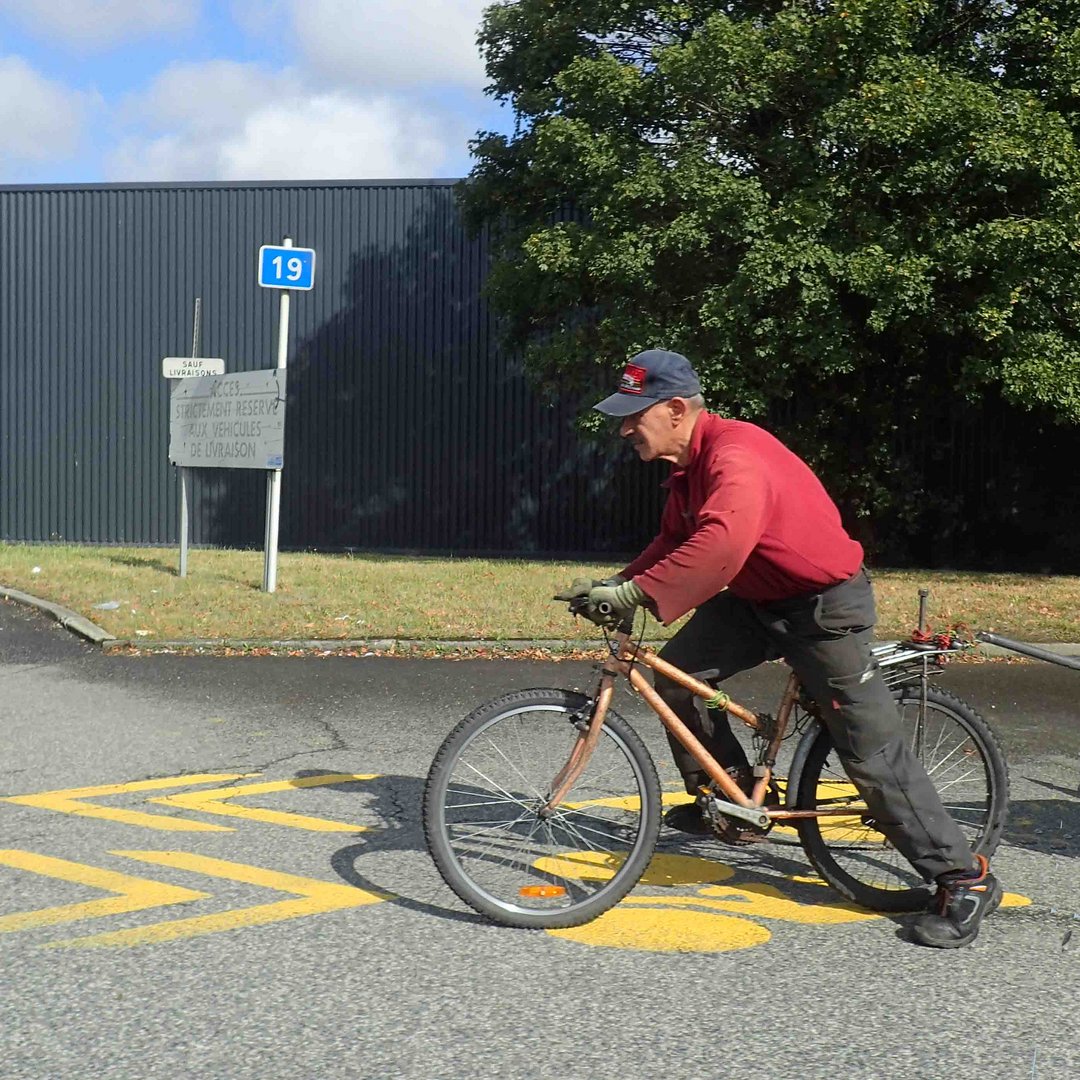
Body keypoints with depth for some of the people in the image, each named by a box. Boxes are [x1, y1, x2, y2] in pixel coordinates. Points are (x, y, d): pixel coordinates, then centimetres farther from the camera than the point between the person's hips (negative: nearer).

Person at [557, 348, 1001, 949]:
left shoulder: (736, 455, -28)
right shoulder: (690, 464, 5)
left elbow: (722, 544, -45)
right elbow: (673, 543, 12)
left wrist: (635, 592, -44)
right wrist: (616, 588, -2)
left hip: (825, 605, -9)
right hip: (758, 601, 9)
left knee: (872, 752, -7)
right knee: (676, 672, 0)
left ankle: (966, 882, 4)